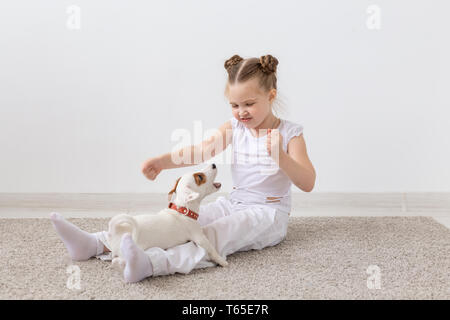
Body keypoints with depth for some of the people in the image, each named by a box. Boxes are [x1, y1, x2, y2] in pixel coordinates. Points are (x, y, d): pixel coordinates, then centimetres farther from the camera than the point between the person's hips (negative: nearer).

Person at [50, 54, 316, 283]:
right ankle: (95, 244, -20)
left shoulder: (290, 133, -6)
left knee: (214, 235, -34)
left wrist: (281, 156, -33)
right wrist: (162, 161, -28)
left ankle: (151, 263, -61)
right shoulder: (233, 128, 7)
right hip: (232, 204, 6)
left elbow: (308, 183, -14)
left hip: (269, 213, -6)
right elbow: (202, 150, -10)